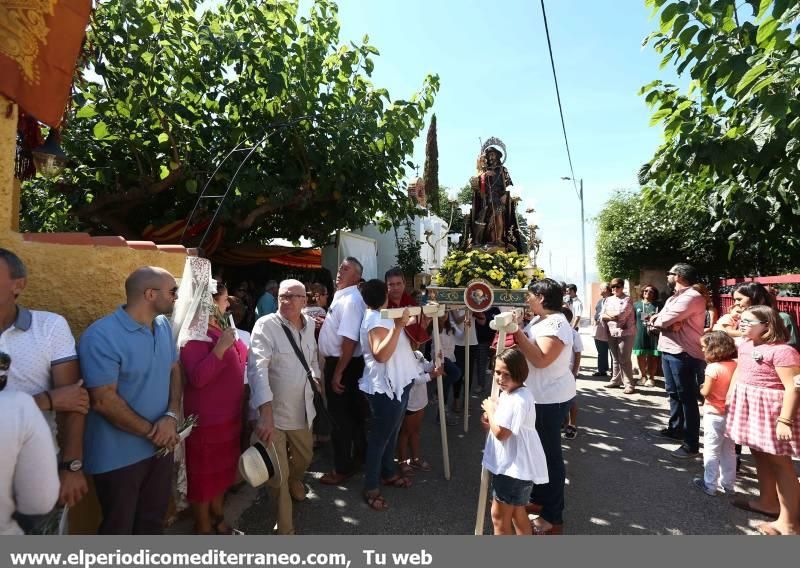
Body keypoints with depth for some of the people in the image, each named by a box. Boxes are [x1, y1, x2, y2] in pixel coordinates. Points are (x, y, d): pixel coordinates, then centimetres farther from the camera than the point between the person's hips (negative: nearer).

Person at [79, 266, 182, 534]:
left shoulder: (164, 326, -1)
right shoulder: (102, 336, -23)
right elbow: (104, 401, -23)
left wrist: (171, 416, -11)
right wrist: (151, 431, -15)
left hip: (160, 446, 6)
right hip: (119, 455, -6)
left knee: (154, 518, 24)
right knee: (118, 526, 17)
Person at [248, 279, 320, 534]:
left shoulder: (309, 324, 1)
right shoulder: (266, 325, -20)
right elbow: (257, 369, -31)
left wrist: (315, 376, 8)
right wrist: (266, 413, -40)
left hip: (301, 409, 6)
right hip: (273, 411, -6)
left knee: (304, 457, 26)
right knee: (279, 475, 5)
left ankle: (295, 480, 61)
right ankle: (285, 528, 27)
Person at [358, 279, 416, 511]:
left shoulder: (383, 317, 10)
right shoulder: (376, 320, -20)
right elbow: (381, 355, -32)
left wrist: (403, 324, 17)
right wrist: (398, 325, -35)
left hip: (396, 384, 10)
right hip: (384, 387, -10)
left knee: (391, 433, 21)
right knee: (379, 437, 1)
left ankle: (388, 472, 38)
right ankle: (371, 488, 14)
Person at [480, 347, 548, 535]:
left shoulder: (519, 400, -29)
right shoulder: (508, 393, 3)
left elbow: (500, 433, -28)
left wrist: (490, 409, -14)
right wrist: (491, 418, -3)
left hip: (515, 466, -10)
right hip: (514, 463, 10)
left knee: (499, 515, 5)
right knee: (516, 511, 25)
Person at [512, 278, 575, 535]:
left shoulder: (556, 323, -21)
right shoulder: (539, 320, 9)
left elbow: (540, 359, -30)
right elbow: (524, 348, 12)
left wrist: (517, 333, -28)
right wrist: (512, 334, -3)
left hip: (551, 399, -10)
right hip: (538, 396, 10)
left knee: (550, 454, 1)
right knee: (538, 450, 20)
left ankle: (553, 518, 14)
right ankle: (539, 498, 37)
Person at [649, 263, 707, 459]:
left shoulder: (692, 297, -17)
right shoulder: (673, 297, 16)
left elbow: (663, 320, -24)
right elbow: (658, 319, 8)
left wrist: (657, 321, -1)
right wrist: (667, 323, -13)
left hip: (683, 354, -10)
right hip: (668, 351, 10)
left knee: (687, 398, -2)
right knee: (673, 393, 21)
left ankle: (691, 444, 6)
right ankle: (675, 429, 37)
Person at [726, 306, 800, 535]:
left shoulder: (782, 351, -20)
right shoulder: (745, 346, 6)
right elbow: (738, 372, 17)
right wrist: (730, 398, 18)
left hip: (772, 410, -8)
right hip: (749, 407, 9)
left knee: (780, 463, 1)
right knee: (760, 456, 20)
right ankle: (767, 502, 36)